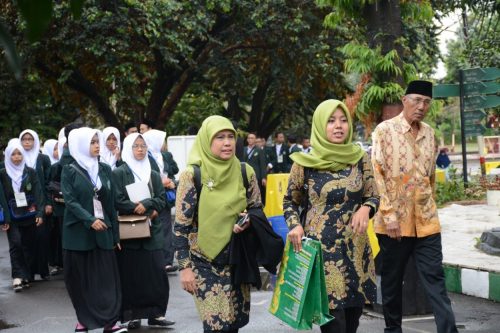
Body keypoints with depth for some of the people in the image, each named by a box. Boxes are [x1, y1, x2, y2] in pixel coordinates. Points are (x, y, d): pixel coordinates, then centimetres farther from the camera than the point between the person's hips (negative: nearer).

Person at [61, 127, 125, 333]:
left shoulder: (105, 170, 9)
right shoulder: (70, 171, -1)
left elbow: (111, 203, 10)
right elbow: (70, 200, -11)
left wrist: (115, 234, 8)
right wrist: (90, 220, -23)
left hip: (103, 231, 3)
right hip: (78, 231, -2)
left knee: (107, 276, -3)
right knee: (80, 277, 4)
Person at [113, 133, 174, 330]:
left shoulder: (154, 175, 15)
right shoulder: (119, 173, 0)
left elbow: (161, 199, 7)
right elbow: (118, 201, -9)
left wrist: (145, 205, -10)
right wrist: (138, 208, -14)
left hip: (152, 229, 4)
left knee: (156, 272, -1)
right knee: (131, 273, -2)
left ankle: (155, 314, 6)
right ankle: (132, 315, 4)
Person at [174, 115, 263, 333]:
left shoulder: (245, 172, -1)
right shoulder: (192, 175, -12)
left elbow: (257, 209, 11)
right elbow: (181, 225, -10)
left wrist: (248, 221, -12)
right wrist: (185, 266, -12)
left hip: (237, 259, 4)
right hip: (205, 262, -4)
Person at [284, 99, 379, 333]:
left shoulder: (360, 158, 3)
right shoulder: (305, 163, -4)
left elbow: (373, 196, 9)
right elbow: (290, 201, 8)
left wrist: (365, 209, -13)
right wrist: (295, 225, -11)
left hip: (356, 248, 4)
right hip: (321, 248, -3)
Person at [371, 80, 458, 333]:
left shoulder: (429, 133, 11)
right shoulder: (385, 130, -5)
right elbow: (377, 174, -10)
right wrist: (389, 214, -15)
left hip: (426, 220, 4)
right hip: (395, 220, -4)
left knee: (435, 278, 0)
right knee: (392, 281, 8)